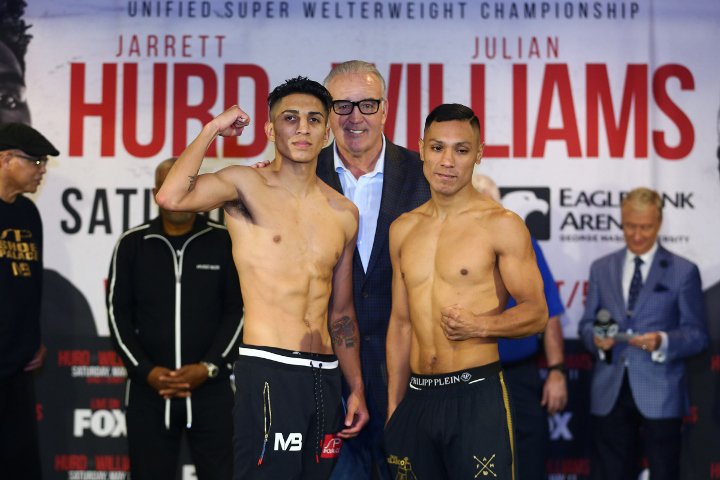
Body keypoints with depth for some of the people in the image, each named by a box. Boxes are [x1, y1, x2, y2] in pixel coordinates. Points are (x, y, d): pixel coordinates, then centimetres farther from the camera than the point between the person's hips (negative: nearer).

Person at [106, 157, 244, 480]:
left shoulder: (224, 242, 3)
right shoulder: (132, 244, 5)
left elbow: (238, 311, 1)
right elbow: (118, 314, 3)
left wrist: (209, 367, -11)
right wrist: (145, 371, -9)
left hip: (210, 387, -1)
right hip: (148, 389, 1)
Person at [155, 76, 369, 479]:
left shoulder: (344, 213, 12)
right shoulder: (247, 185, -1)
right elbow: (171, 197, -22)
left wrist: (357, 388, 15)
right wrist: (213, 129, -9)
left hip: (325, 376, 6)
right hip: (269, 372, -5)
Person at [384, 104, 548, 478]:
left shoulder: (501, 225, -4)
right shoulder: (402, 229, 12)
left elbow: (536, 313, -3)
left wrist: (480, 325, -21)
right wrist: (393, 406, 15)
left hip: (477, 395, -5)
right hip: (417, 398, 5)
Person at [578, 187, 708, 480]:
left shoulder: (683, 271, 4)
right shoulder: (601, 268, 13)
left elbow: (697, 334, 0)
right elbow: (586, 324, 13)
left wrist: (662, 341, -20)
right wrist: (596, 338, -11)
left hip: (660, 393, -2)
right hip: (610, 392, 3)